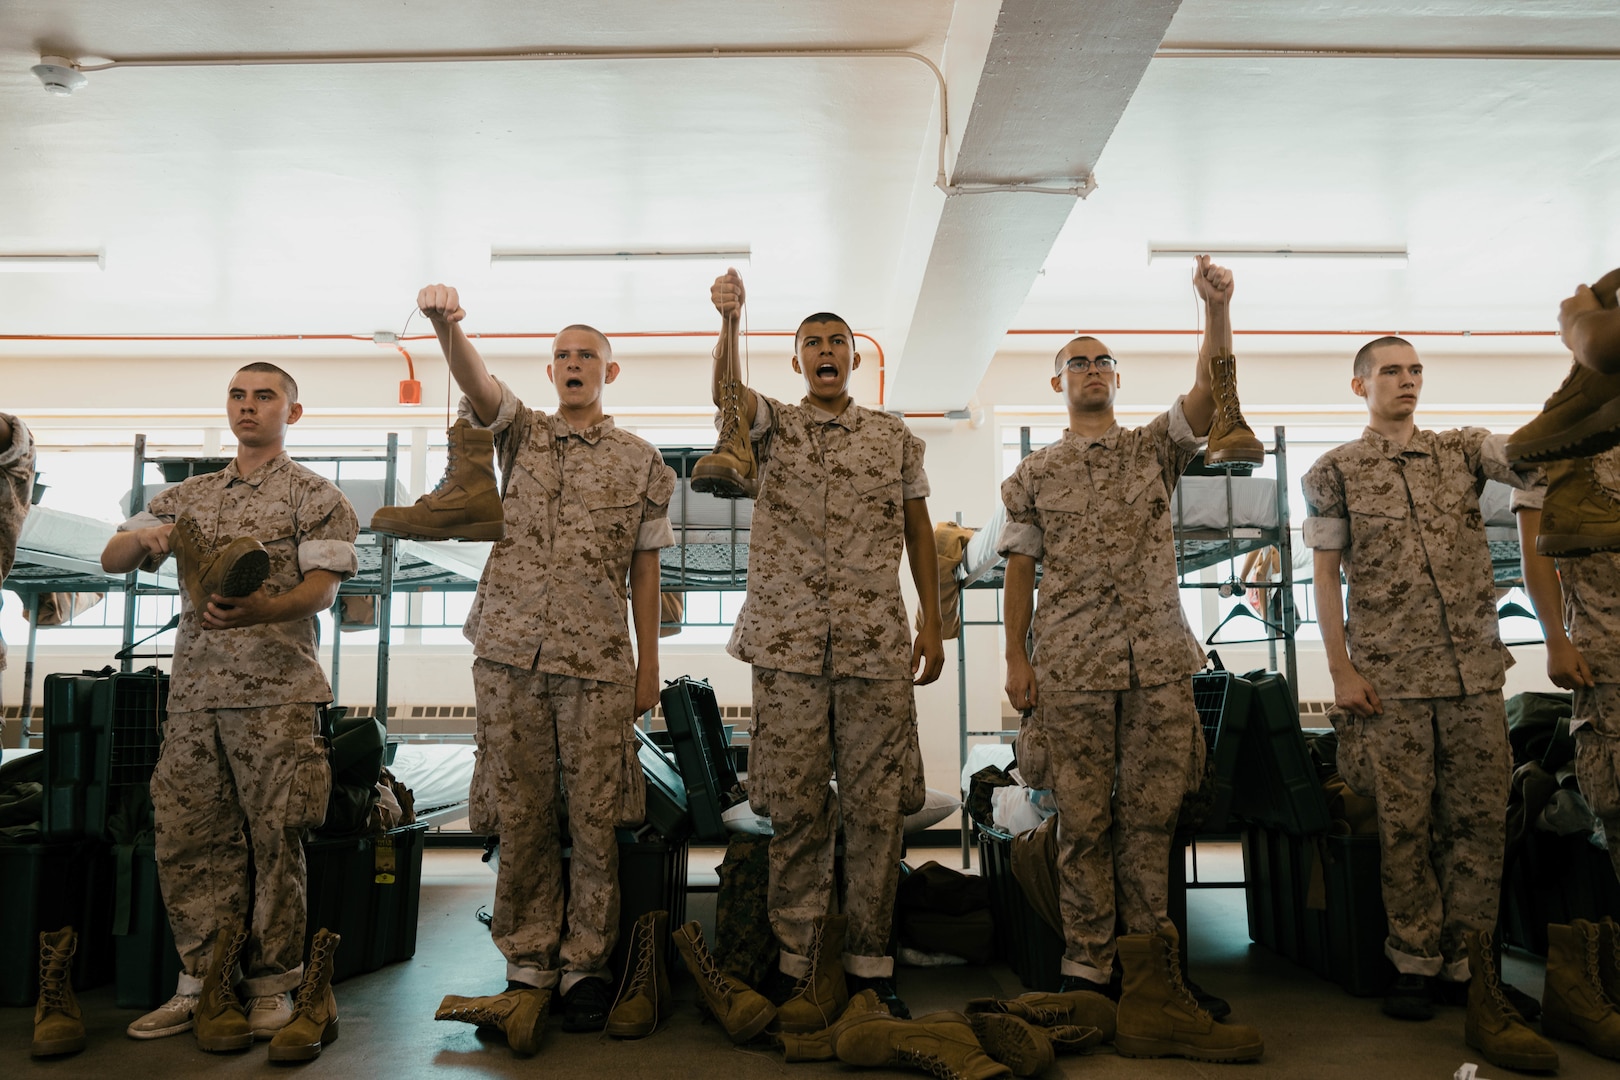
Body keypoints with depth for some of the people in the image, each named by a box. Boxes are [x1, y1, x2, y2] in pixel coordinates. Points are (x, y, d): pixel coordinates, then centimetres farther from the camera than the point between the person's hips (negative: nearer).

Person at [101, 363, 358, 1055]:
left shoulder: (315, 496, 4)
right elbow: (111, 560, 19)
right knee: (187, 840, 5)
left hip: (276, 692, -5)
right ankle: (201, 984, 17)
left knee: (274, 840, -2)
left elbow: (321, 589, -7)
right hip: (193, 690, 5)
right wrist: (142, 538, -6)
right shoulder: (190, 496, 21)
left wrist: (256, 611, -27)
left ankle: (272, 986, 9)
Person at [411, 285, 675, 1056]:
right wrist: (446, 326, -29)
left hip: (597, 659, -1)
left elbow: (645, 569, 9)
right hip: (510, 649, 1)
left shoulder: (641, 461, 10)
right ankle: (528, 969, 15)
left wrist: (649, 662, 6)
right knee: (520, 816, 5)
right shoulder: (520, 433, 12)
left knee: (593, 818, 2)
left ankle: (584, 965, 14)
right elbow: (475, 384, -9)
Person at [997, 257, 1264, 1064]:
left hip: (1160, 662, 1)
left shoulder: (1155, 447, 13)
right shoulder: (1034, 474, 11)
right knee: (1084, 823, 1)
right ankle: (1087, 979, 9)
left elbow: (1210, 393, -5)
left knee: (1150, 818, 4)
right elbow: (1019, 570, 7)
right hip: (1071, 667, -1)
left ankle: (1150, 985, 13)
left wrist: (1217, 309, -19)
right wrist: (1016, 658, -2)